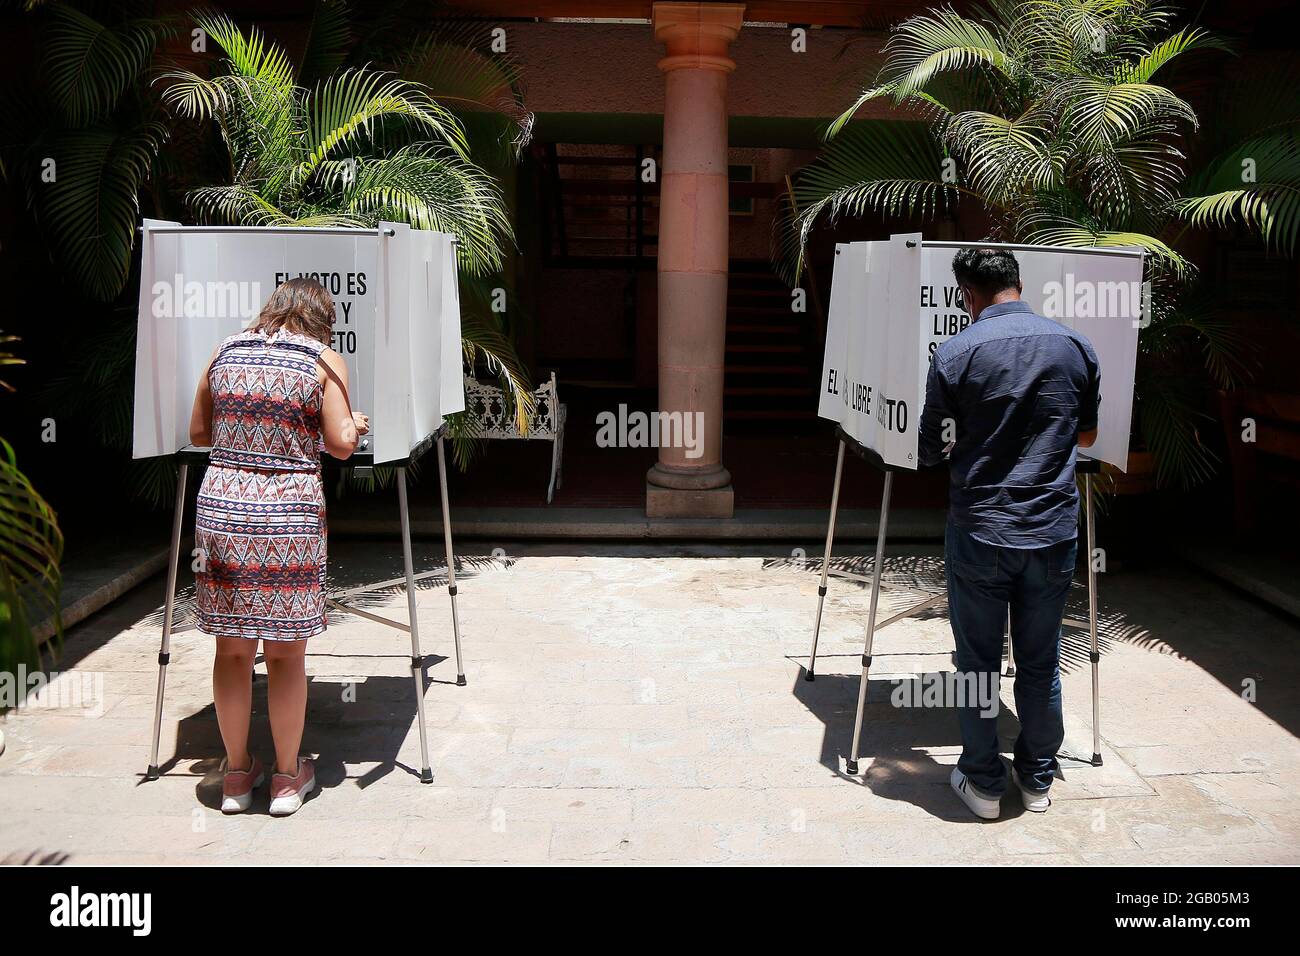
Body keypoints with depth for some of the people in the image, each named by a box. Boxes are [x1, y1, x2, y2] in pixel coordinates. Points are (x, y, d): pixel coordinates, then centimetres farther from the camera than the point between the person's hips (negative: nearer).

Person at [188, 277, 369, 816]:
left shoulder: (225, 351, 11)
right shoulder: (325, 360, 0)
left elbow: (198, 434, 15)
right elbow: (340, 445, -6)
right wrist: (356, 425, 16)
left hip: (220, 505, 3)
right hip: (290, 510, -3)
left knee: (233, 649, 12)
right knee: (286, 652, 7)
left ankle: (236, 774, 24)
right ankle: (287, 777, 19)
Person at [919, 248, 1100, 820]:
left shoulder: (955, 353, -10)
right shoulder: (1076, 347, 2)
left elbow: (931, 451, -3)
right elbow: (1088, 435, 16)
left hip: (979, 532, -3)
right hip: (1053, 532, 3)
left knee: (978, 661, 10)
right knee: (1040, 661, 16)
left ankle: (983, 783, 21)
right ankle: (1037, 779, 30)